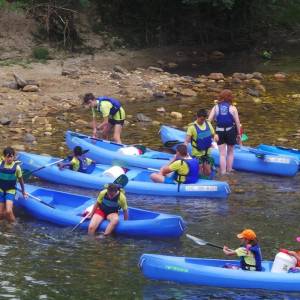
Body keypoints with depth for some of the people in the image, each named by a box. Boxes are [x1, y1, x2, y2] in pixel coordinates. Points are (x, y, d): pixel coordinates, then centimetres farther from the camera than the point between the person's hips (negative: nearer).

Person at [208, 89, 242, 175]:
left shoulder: (215, 107, 2)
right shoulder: (233, 108, -2)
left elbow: (209, 120, -3)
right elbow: (237, 123, -2)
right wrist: (239, 135, 7)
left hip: (219, 132, 1)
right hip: (231, 131, -1)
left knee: (222, 154, 7)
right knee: (230, 153, 16)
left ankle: (223, 173, 7)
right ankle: (229, 171, 21)